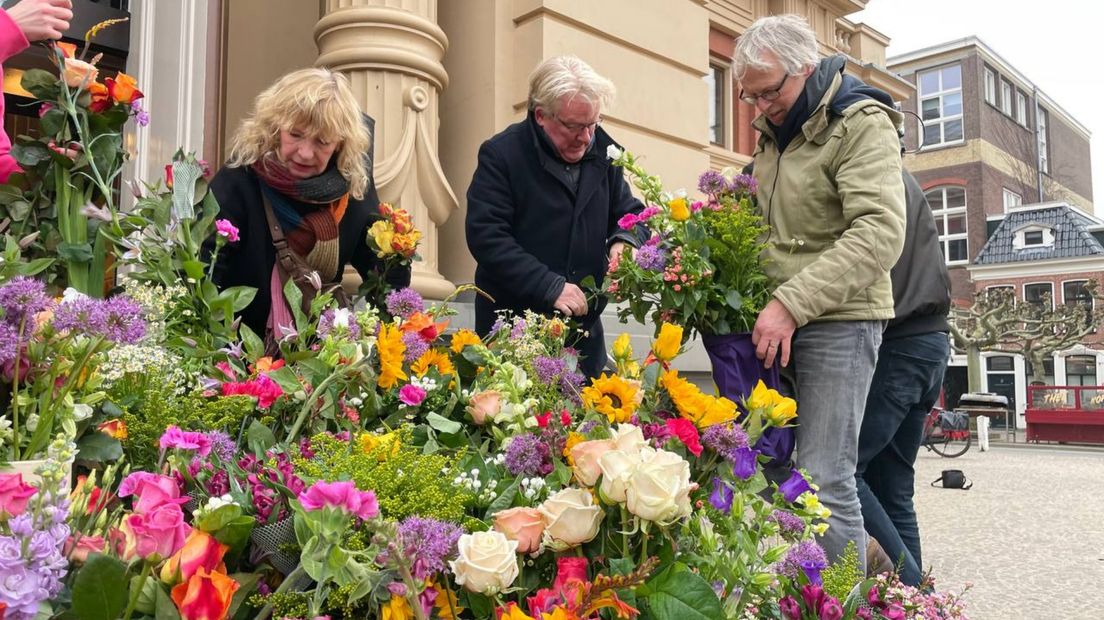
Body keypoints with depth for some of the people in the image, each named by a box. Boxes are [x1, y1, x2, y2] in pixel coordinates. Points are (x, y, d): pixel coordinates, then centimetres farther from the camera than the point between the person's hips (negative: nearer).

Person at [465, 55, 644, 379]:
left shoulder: (603, 151, 6)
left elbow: (629, 211, 18)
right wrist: (550, 286, -22)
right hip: (513, 328, -4)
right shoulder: (501, 154, -9)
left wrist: (624, 241, -7)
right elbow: (486, 236, -16)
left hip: (584, 328, 5)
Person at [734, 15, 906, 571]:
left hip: (838, 321, -7)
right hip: (776, 319, 7)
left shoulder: (861, 124, -7)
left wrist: (792, 304, -23)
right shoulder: (775, 133, 16)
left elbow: (879, 234, -19)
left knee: (824, 483, -8)